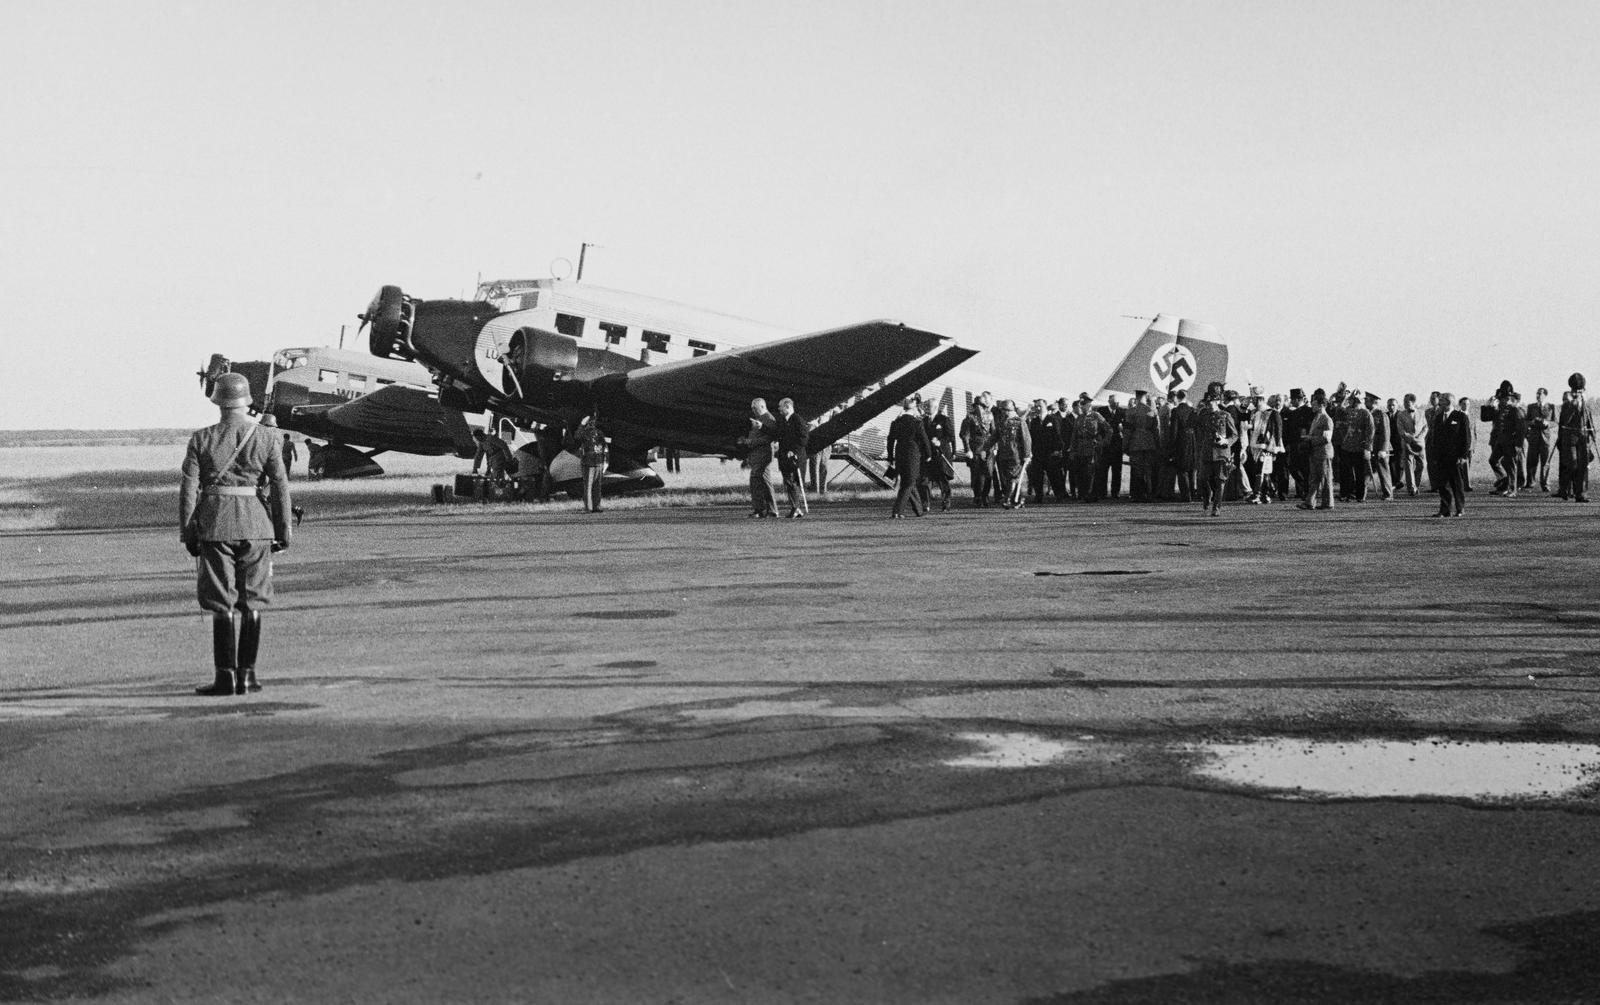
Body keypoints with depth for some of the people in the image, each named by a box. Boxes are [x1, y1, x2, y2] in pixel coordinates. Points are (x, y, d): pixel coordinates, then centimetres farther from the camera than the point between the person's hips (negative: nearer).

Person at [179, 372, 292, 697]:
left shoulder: (201, 440, -1)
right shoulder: (267, 440, 0)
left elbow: (189, 488, -3)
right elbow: (280, 487, -2)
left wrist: (187, 532, 3)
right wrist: (283, 531, 5)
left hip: (215, 524, -1)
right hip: (255, 524, 1)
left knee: (222, 603, 3)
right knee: (251, 602, 9)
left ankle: (226, 677, 1)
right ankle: (247, 674, 9)